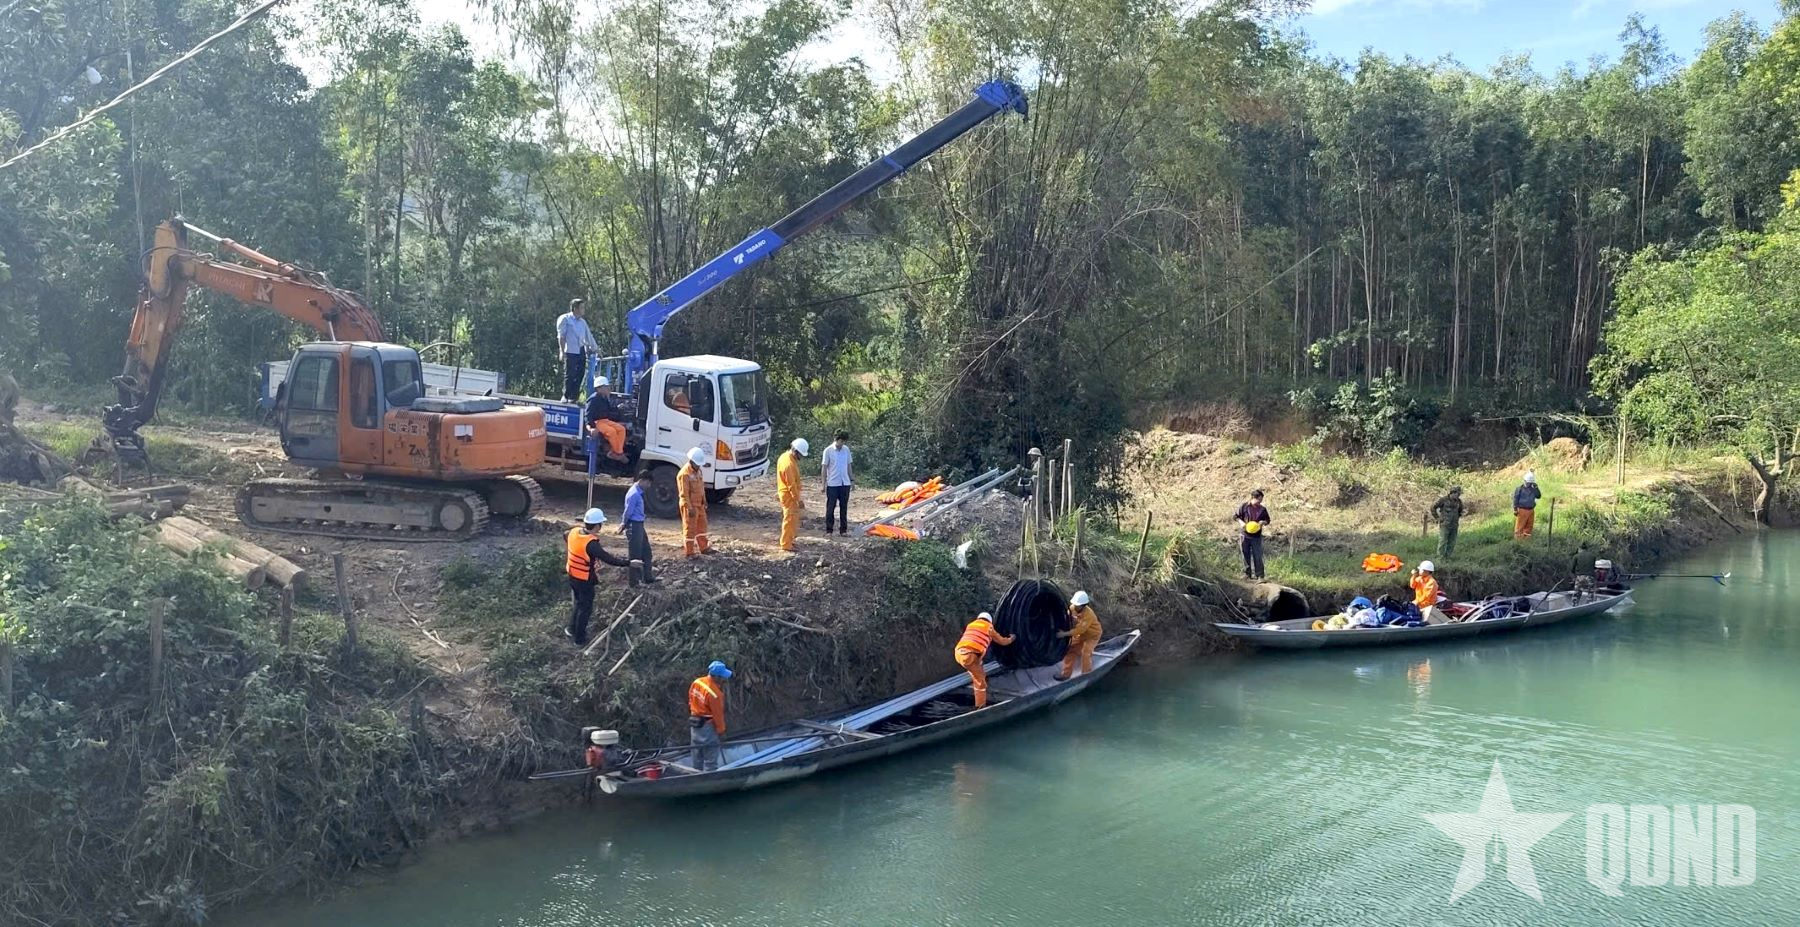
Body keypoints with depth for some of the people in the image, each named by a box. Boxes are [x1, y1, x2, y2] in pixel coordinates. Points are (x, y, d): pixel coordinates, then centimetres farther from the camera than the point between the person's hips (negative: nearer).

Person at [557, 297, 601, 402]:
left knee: (579, 376, 3)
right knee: (569, 375, -3)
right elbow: (561, 336, -4)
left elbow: (589, 337, 24)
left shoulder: (582, 322, 19)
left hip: (581, 352, 6)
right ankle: (566, 397, 7)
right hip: (570, 352, -6)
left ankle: (574, 397, 10)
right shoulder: (564, 319, 1)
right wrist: (562, 352, -10)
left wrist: (596, 349, 23)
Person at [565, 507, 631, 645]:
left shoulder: (574, 532, -9)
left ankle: (572, 629, 40)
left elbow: (566, 537, 17)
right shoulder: (591, 544, -31)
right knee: (585, 608, 10)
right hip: (585, 580, -7)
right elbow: (608, 559, -30)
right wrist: (628, 563, -25)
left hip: (572, 576, 7)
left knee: (579, 603, 28)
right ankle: (579, 639, 21)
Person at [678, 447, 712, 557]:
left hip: (699, 504, 9)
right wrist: (690, 508, -23)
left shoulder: (698, 471, 9)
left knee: (702, 525, 17)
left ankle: (703, 547, 29)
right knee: (690, 528, -1)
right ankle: (689, 551, 7)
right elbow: (684, 493, -21)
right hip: (690, 505, -9)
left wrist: (704, 501, 17)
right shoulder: (684, 474, -20)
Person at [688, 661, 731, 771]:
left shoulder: (696, 683, -5)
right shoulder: (715, 693, -28)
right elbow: (718, 714, -18)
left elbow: (691, 701, 8)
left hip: (694, 724, 8)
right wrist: (721, 731, -4)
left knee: (697, 759, 21)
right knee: (710, 762, 1)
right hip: (708, 727, -8)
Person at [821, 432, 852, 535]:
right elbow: (824, 467, -4)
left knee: (844, 507, 7)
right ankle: (829, 530, 9)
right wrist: (824, 483, -8)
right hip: (832, 484, -4)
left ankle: (843, 529, 14)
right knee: (830, 507, 2)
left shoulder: (846, 450, 6)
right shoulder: (828, 451, -6)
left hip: (845, 483, 4)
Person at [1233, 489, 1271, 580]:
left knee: (1257, 557, -4)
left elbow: (1267, 520, 12)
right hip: (1244, 535, 0)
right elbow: (1236, 516, 4)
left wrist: (1263, 522, -10)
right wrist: (1241, 522, -15)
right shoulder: (1244, 507, -3)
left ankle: (1259, 575, -3)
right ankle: (1247, 573, 18)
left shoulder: (1262, 510, 4)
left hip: (1256, 536, 0)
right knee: (1246, 555, 7)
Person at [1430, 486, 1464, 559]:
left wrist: (1458, 518, 16)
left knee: (1452, 543, 4)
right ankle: (1440, 559, -2)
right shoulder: (1444, 500, -11)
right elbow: (1433, 507, -5)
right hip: (1445, 525, -5)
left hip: (1454, 526, 5)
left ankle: (1447, 558, 12)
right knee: (1443, 542, -6)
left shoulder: (1458, 501, 6)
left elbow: (1460, 510, 26)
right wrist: (1437, 518, -5)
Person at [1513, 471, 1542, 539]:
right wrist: (1515, 509, -10)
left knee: (1529, 526, 10)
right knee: (1520, 526, -4)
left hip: (1531, 510, 6)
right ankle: (1518, 538, -1)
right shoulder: (1520, 489, -5)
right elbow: (1515, 499, -5)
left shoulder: (1533, 489, 11)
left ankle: (1526, 538, 19)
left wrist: (1536, 488, -5)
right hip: (1522, 510, -6)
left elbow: (1539, 496, 6)